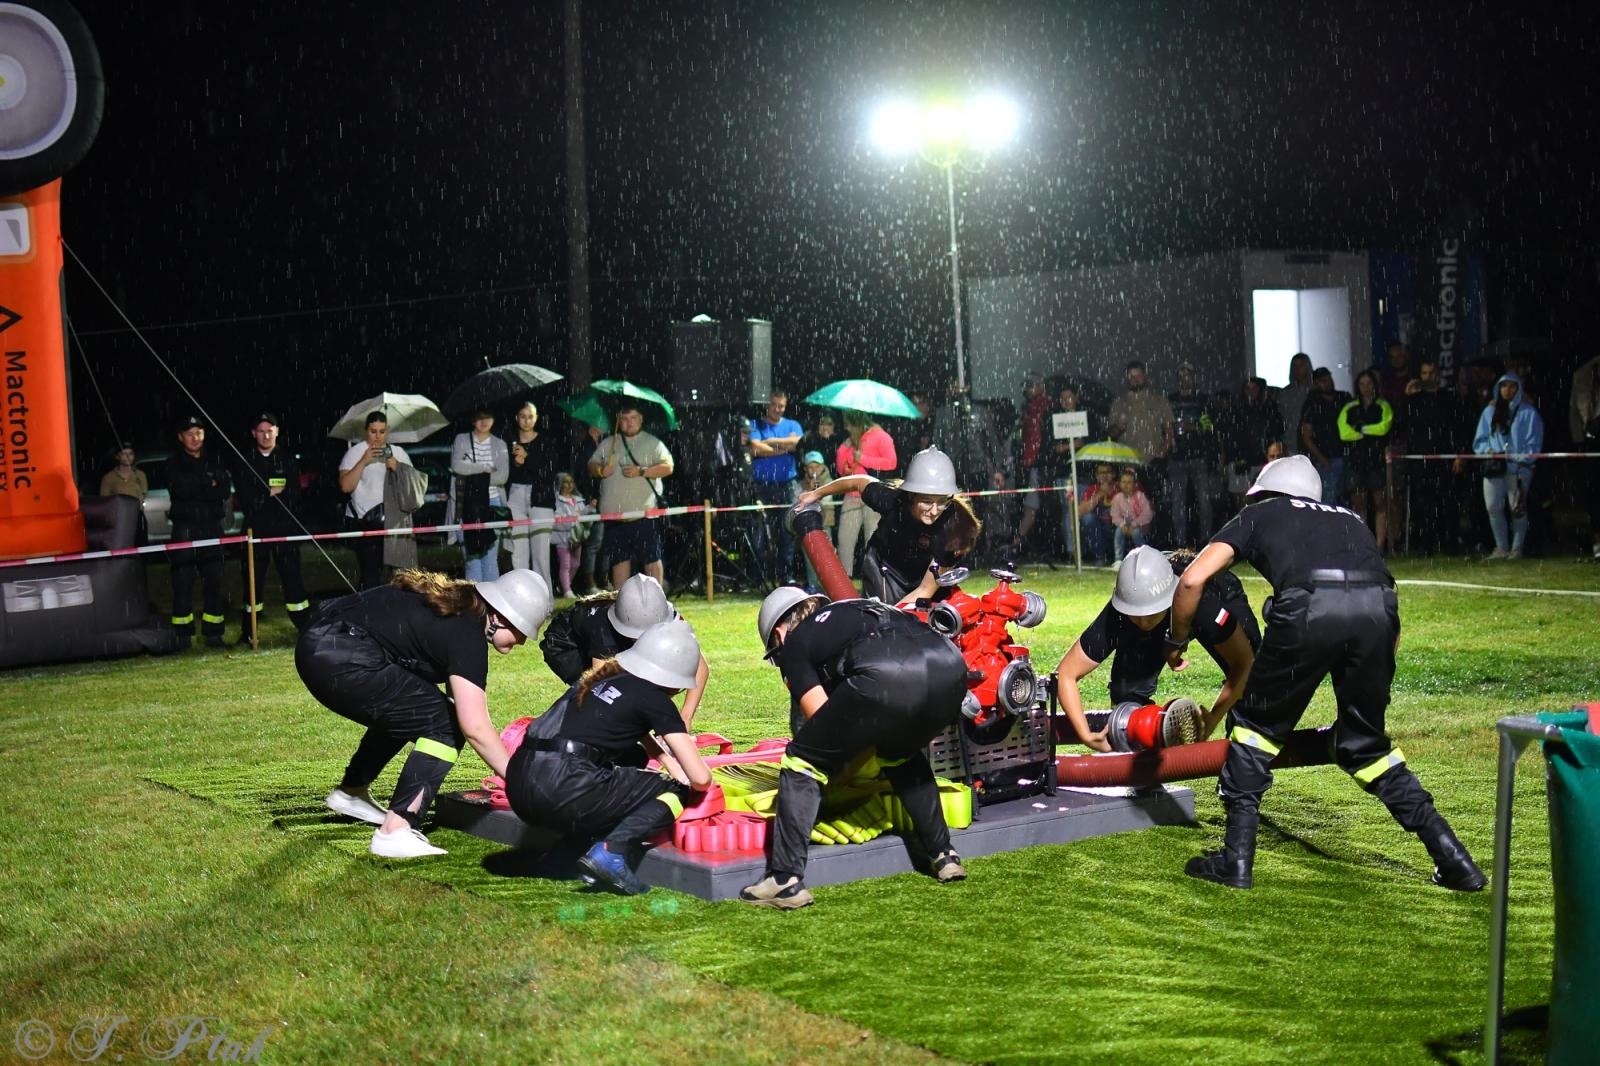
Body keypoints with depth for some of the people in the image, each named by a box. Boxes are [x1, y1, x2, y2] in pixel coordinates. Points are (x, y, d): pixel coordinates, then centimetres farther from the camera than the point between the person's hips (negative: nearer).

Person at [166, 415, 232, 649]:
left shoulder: (215, 461, 13)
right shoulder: (174, 463, 6)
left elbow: (226, 491, -1)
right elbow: (178, 488, -13)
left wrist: (195, 490, -11)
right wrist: (208, 484, -7)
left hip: (212, 526, 3)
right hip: (184, 527, -2)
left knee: (214, 581, 1)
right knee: (183, 583, -5)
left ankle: (213, 633, 5)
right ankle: (183, 635, -2)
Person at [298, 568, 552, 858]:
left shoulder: (456, 606, 16)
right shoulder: (467, 633, -12)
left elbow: (470, 705, 25)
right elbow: (475, 727, -18)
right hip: (342, 660, -10)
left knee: (404, 711, 30)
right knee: (445, 725, -6)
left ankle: (351, 791, 41)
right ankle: (395, 832, -14)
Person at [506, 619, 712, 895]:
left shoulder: (599, 678, 25)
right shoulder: (654, 698, 4)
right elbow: (701, 779, 5)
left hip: (518, 786, 8)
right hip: (563, 788, -7)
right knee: (675, 792, 9)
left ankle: (577, 839, 10)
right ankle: (612, 850, -14)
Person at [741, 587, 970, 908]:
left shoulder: (794, 643, 23)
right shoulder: (857, 608, 41)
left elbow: (821, 717, 15)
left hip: (885, 678, -6)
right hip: (951, 668, 7)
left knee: (801, 763, 11)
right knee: (902, 755, 37)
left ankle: (786, 880, 3)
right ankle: (944, 856, 35)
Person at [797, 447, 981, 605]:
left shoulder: (953, 523, -34)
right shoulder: (891, 500, -32)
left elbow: (926, 590, -29)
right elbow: (858, 482, -8)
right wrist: (816, 494, 6)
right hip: (884, 565, -1)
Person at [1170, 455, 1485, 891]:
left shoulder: (1258, 515, 29)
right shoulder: (1350, 519, 39)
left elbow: (1193, 579, 16)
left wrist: (1178, 640, 31)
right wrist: (1361, 684, 46)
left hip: (1307, 607, -4)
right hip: (1377, 608, 4)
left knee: (1256, 724, 18)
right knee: (1365, 743, 22)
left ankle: (1236, 859, 15)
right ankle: (1451, 855, 17)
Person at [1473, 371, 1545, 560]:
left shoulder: (1528, 413, 5)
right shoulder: (1489, 412, 17)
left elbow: (1533, 444, -1)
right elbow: (1479, 440, 16)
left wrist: (1515, 458, -12)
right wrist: (1489, 451, -4)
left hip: (1519, 468, -3)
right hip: (1494, 467, 3)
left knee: (1518, 507, -6)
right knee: (1493, 507, -4)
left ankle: (1517, 548, 1)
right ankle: (1501, 547, 6)